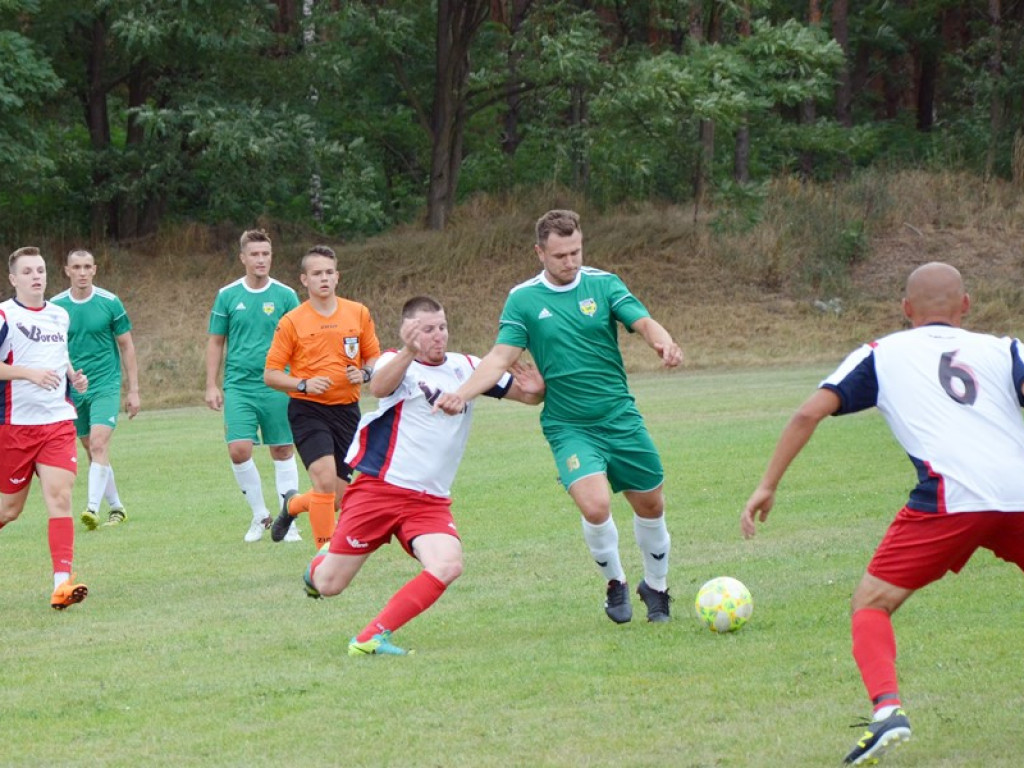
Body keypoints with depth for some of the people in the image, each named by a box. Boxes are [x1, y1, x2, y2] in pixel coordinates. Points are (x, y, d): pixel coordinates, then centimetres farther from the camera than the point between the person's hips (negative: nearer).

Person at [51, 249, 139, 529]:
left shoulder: (110, 303, -4)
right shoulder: (55, 306, 1)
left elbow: (126, 346, 2)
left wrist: (133, 390, 1)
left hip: (105, 386, -3)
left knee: (99, 444, -19)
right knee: (92, 450, 8)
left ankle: (93, 508, -26)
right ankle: (116, 507, 21)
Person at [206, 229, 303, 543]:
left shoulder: (285, 295, 2)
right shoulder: (228, 295, 4)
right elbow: (215, 342, 10)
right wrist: (212, 385, 4)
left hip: (277, 385, 0)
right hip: (238, 385, 0)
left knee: (283, 451, 3)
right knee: (239, 450, -11)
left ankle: (288, 521, 12)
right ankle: (260, 515, 7)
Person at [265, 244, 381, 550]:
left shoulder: (358, 313, 5)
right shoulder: (292, 322, -4)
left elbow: (374, 357, 15)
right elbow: (270, 374, -2)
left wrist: (364, 373, -8)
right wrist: (304, 384, -18)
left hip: (347, 410, 4)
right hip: (308, 410, -4)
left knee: (339, 498, 6)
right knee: (326, 479, -23)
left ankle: (293, 504, 39)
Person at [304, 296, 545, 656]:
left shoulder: (466, 368, 9)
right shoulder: (398, 362, -5)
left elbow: (524, 393, 15)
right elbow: (379, 387, -30)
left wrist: (534, 390, -10)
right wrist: (409, 351, -49)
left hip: (431, 501, 3)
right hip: (378, 488, -3)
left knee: (448, 565, -26)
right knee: (328, 585, 1)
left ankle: (372, 638, -18)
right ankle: (321, 563, 40)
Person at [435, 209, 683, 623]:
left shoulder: (604, 284, -1)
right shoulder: (523, 299, -2)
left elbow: (644, 323, -13)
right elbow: (501, 357, -6)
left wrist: (663, 341, -37)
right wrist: (463, 392, -23)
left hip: (621, 418, 2)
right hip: (568, 427, -2)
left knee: (651, 505, 9)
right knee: (595, 505, -22)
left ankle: (656, 587, 35)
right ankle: (615, 584, 5)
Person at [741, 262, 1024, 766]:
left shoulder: (881, 355, 20)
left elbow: (809, 413, 11)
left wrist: (767, 486, 15)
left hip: (952, 496, -2)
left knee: (871, 603, 6)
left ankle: (887, 706, -19)